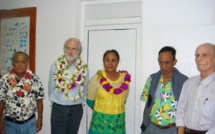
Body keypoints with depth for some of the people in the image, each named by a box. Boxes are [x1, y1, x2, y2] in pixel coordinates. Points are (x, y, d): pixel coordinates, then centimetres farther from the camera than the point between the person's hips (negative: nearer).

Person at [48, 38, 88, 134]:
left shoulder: (83, 68, -5)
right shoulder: (56, 66, -5)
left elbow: (84, 89, 5)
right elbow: (51, 88, 4)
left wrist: (78, 101, 10)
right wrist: (56, 101, 10)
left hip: (76, 109, 1)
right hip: (58, 108, -1)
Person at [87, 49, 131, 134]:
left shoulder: (125, 79, 0)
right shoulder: (96, 79, -8)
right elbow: (90, 101, 1)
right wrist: (102, 113, 5)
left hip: (118, 123, 3)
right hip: (100, 122, -2)